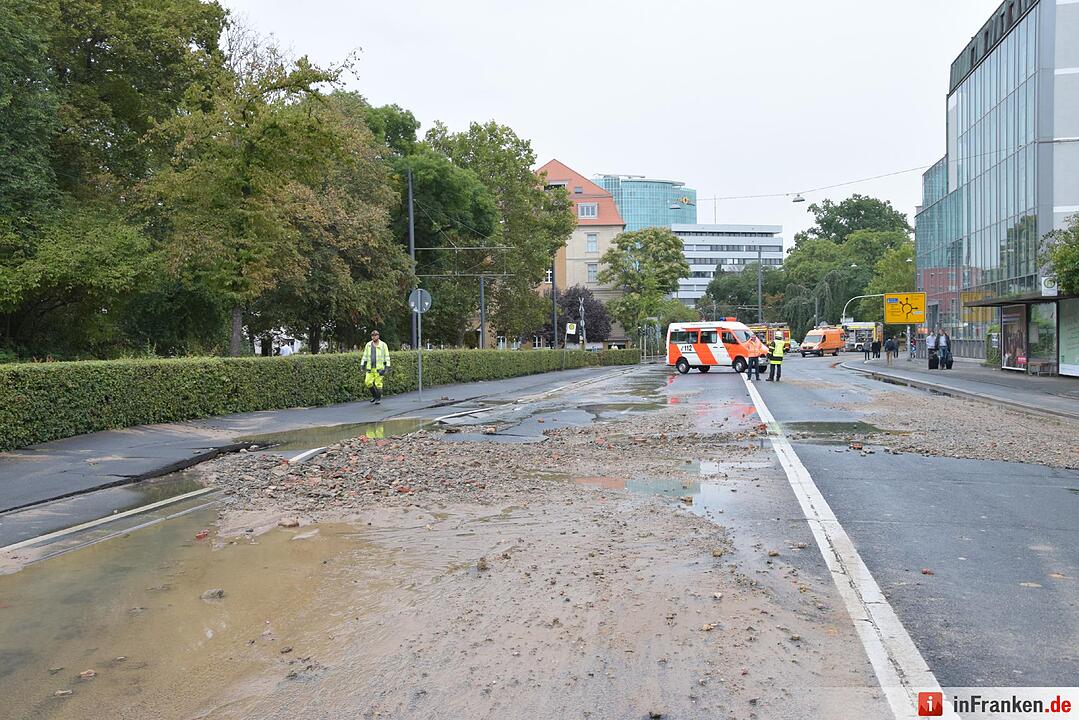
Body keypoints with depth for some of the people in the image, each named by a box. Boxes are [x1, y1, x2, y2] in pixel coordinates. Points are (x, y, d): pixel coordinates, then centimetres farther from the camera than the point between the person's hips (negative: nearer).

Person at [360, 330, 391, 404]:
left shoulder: (383, 345, 0)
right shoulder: (368, 345, 10)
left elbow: (387, 356, 2)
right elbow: (365, 356, 15)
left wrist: (387, 366, -4)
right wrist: (362, 364, 8)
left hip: (379, 368, -3)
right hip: (370, 368, 3)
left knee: (378, 383, -5)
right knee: (368, 382, -5)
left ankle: (378, 398, 8)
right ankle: (374, 395, 16)